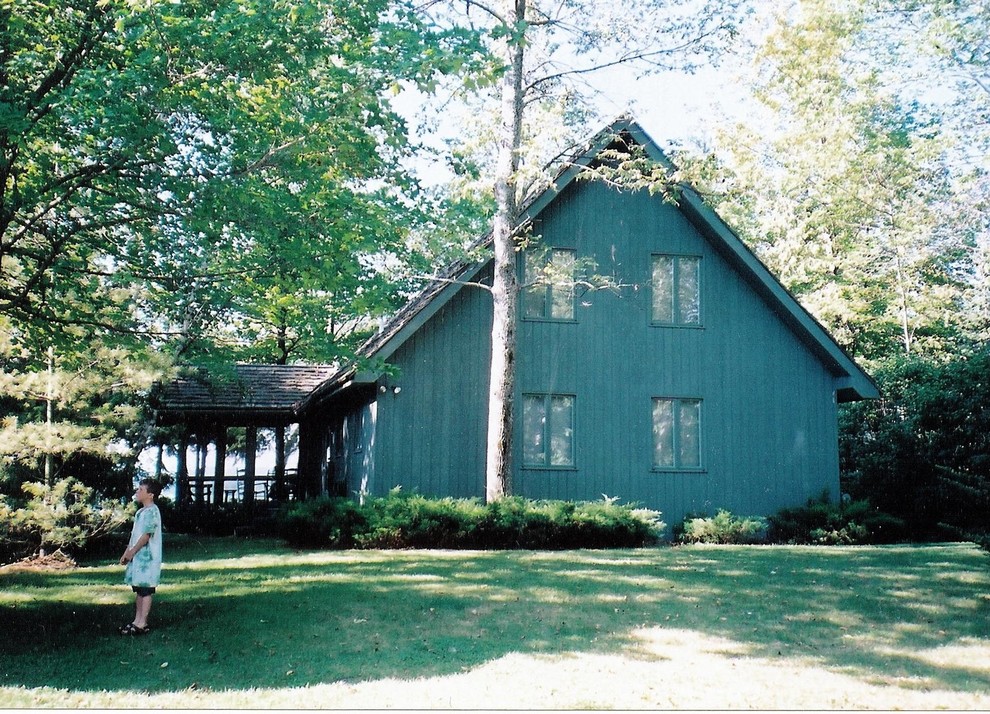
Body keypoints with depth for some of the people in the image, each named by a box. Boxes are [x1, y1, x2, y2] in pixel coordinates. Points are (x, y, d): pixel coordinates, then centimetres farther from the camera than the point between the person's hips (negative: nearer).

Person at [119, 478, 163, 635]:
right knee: (138, 590, 13)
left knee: (145, 590, -4)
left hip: (147, 558, -9)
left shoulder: (152, 512, -15)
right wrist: (127, 553, 13)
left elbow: (146, 536, -19)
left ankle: (142, 624, -1)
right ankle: (137, 621, 19)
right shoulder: (141, 512, 15)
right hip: (137, 557, 9)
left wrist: (131, 552, -15)